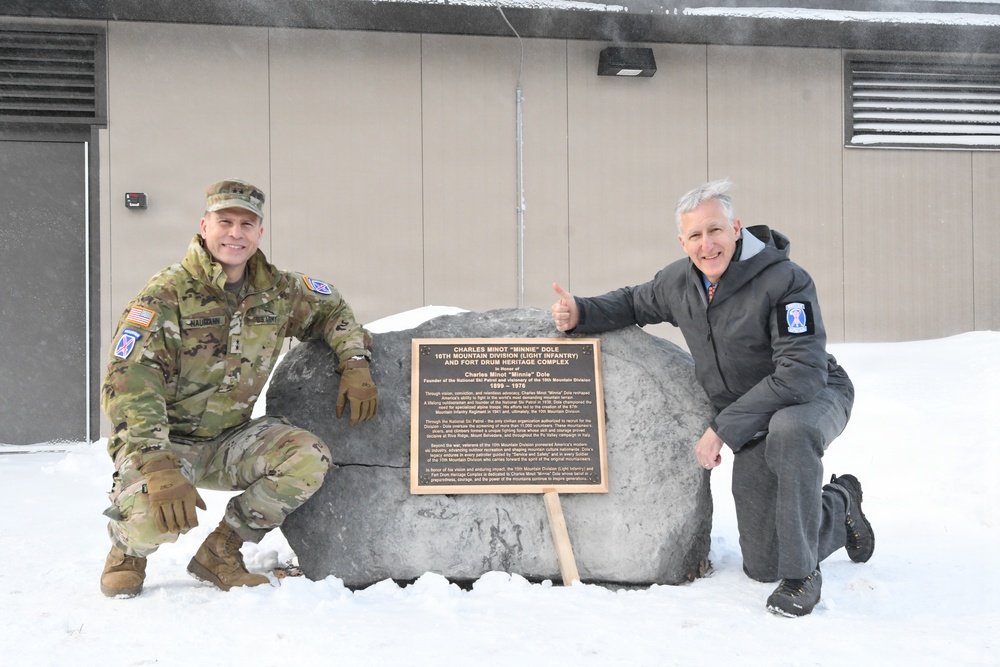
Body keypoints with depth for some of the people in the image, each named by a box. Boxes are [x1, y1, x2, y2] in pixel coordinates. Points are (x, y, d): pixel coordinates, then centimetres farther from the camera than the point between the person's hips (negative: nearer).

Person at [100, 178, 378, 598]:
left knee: (310, 459, -20)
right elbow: (128, 385, -26)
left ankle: (220, 553, 0)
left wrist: (355, 366, -1)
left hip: (229, 440, 5)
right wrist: (160, 468, -38)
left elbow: (332, 310, 18)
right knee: (157, 517, -34)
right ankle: (128, 549, 8)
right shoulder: (166, 296, -18)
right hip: (162, 440, -5)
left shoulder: (278, 291, -1)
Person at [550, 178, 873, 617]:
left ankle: (802, 575, -26)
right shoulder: (678, 282, -6)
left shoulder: (785, 281, -25)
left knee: (788, 429, -44)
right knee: (761, 565, 6)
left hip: (816, 399, -5)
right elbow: (634, 303, 14)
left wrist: (722, 429, -31)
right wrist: (580, 314, -7)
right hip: (753, 423, 6)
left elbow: (801, 374, -31)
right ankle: (838, 505, 36)